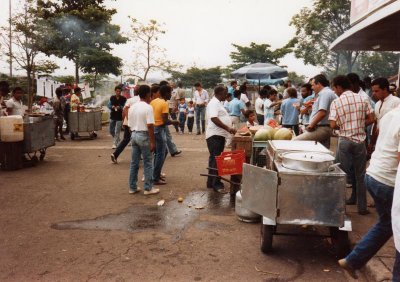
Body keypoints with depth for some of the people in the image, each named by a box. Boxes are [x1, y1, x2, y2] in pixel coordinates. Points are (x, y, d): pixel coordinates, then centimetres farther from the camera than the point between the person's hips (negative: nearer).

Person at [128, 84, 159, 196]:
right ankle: (148, 188, 7)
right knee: (148, 163, 2)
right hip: (144, 135, -7)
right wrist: (152, 142, -16)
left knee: (134, 163, 12)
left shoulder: (132, 107, 9)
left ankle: (132, 187, 18)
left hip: (134, 135, 7)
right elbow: (150, 126, -19)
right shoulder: (148, 107, -13)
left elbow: (129, 125, 12)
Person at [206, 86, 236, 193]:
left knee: (215, 159, 14)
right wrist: (228, 128, -28)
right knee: (216, 160, -8)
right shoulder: (214, 103, -13)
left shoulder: (218, 103, 19)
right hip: (215, 135, -11)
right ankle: (216, 184, -4)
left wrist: (229, 128, 20)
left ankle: (211, 182, 22)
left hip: (219, 135, 11)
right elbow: (214, 118, -25)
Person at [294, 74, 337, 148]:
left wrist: (311, 125, -16)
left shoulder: (324, 93, -11)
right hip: (326, 128, 11)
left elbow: (322, 113, -22)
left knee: (295, 141, -20)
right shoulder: (331, 93, 22)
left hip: (321, 129, -11)